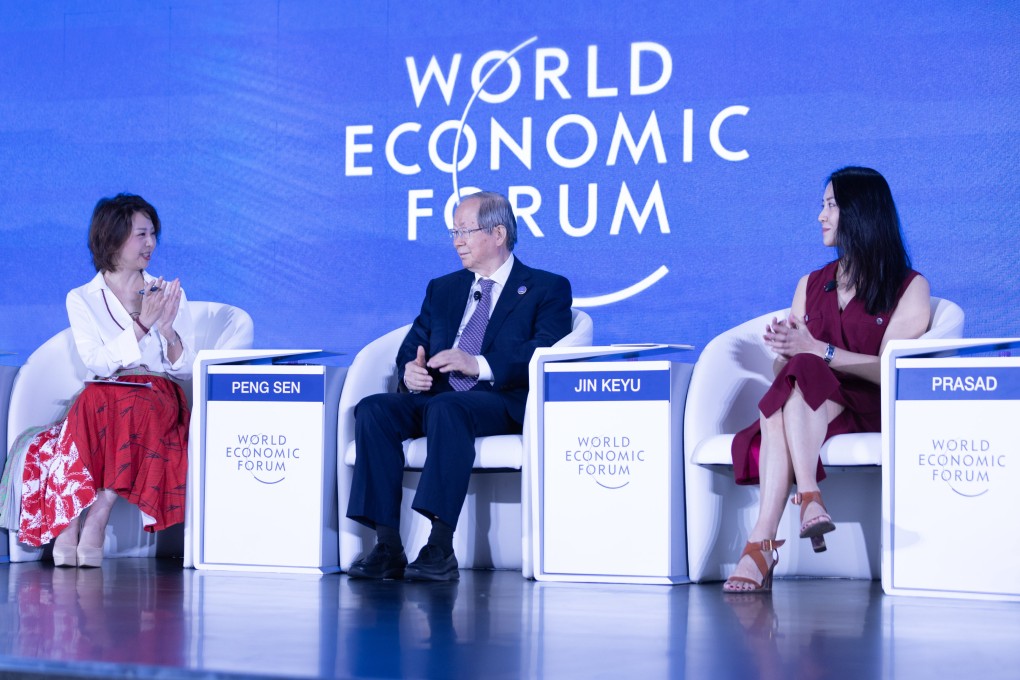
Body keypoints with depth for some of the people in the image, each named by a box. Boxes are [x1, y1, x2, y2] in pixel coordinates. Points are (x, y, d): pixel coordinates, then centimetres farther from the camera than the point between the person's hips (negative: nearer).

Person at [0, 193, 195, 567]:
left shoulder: (170, 293, 14)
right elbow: (97, 363, -7)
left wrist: (166, 329, -10)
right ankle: (69, 524, -40)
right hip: (104, 397, -1)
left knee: (134, 410, -36)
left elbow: (185, 368, 8)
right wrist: (142, 324, -15)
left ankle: (96, 519, -38)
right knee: (93, 401, -37)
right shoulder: (82, 299, 9)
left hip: (159, 398, 1)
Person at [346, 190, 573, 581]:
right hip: (435, 398, 5)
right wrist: (410, 370, -7)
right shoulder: (442, 289, 27)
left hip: (500, 403, -5)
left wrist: (480, 366, -21)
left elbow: (544, 356, -7)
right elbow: (411, 346, 19)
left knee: (447, 408, -38)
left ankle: (440, 549, -42)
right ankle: (387, 546, -29)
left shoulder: (547, 289, 9)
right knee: (373, 409, -25)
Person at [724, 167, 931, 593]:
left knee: (802, 373, -35)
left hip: (870, 412, -4)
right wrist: (784, 349, -8)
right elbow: (783, 370, 16)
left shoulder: (909, 287, 8)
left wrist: (816, 350, -17)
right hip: (804, 408, 4)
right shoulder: (810, 285, 24)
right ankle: (808, 499, -53)